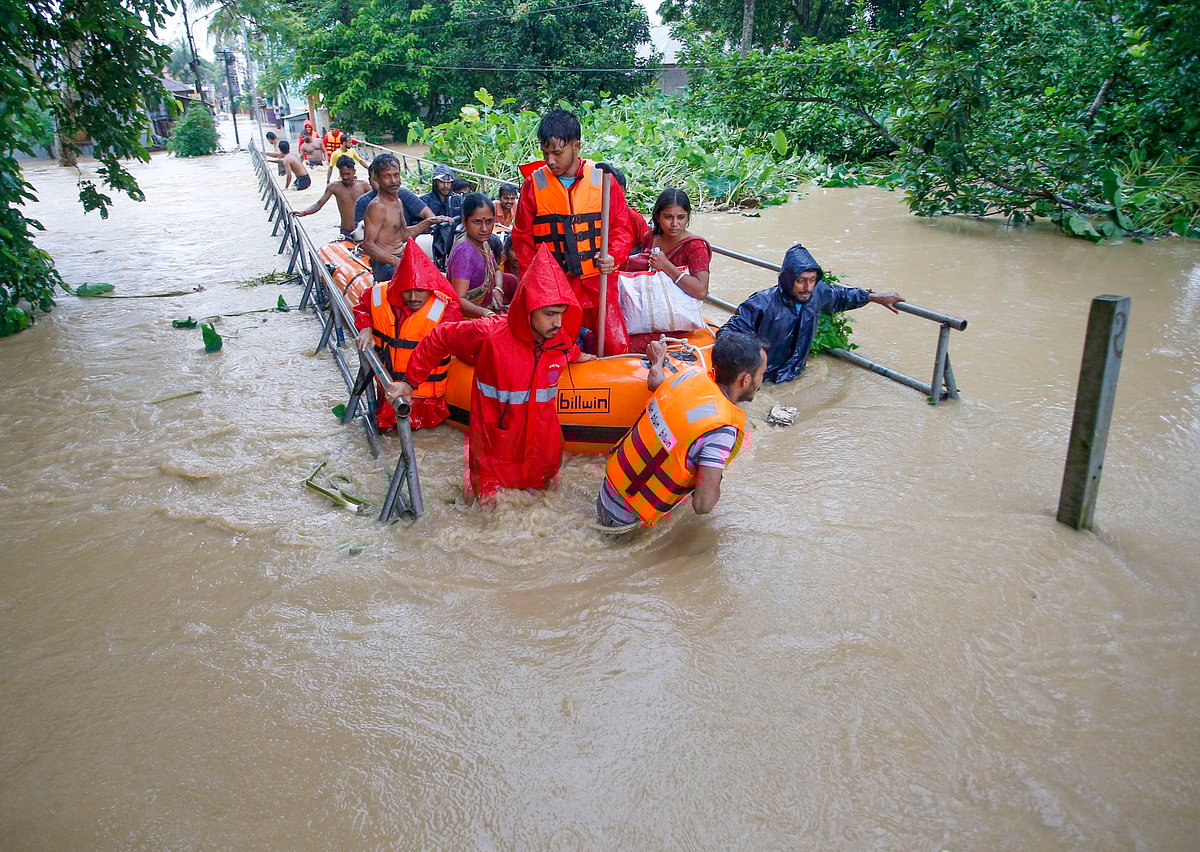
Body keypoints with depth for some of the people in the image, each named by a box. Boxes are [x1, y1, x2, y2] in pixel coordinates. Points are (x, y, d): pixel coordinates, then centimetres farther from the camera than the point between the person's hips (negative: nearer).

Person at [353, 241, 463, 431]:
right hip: (388, 383, 4)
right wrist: (365, 327, -3)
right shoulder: (379, 295, -8)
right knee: (385, 426, 15)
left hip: (424, 390, -4)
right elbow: (362, 305, 18)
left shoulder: (446, 310, -23)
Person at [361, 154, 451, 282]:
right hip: (385, 266, -10)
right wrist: (396, 261, -31)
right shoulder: (377, 206, -14)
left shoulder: (398, 202, 15)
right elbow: (367, 245, -21)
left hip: (401, 259, 10)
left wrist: (428, 222, 15)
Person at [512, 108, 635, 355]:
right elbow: (523, 237, 9)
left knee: (617, 347, -6)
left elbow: (621, 227, 5)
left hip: (597, 282, 0)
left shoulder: (602, 179, 1)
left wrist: (613, 257, -15)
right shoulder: (535, 184, 4)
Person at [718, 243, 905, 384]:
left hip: (793, 373, 6)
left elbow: (840, 297, 15)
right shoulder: (763, 304, -27)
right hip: (762, 376, -6)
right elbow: (731, 329, -23)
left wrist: (875, 297, 20)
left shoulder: (818, 292, -9)